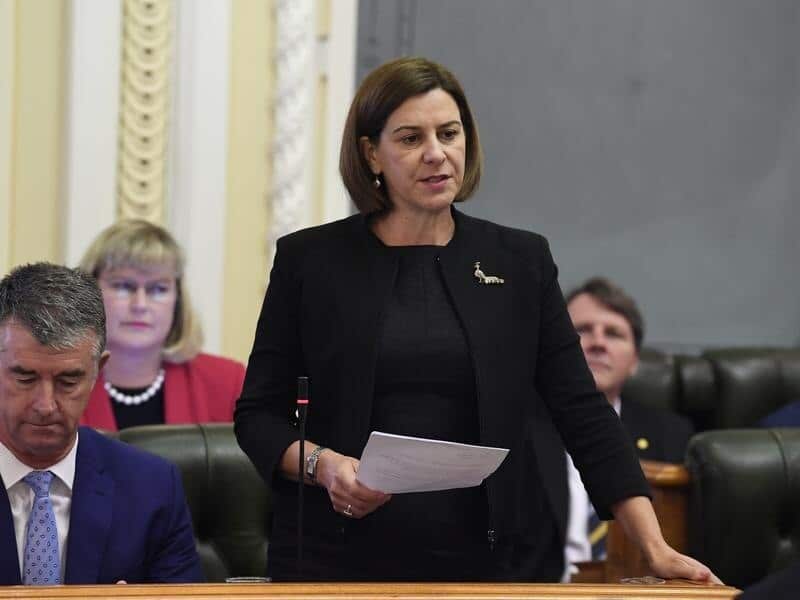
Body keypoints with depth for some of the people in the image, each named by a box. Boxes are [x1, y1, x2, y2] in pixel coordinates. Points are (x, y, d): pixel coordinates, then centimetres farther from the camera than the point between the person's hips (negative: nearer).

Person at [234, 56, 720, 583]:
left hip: (491, 559, 1)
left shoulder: (521, 261, 6)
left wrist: (655, 547, -5)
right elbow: (258, 413, 6)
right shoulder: (308, 260, 3)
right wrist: (321, 464, -15)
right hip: (345, 559, -1)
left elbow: (582, 412, 4)